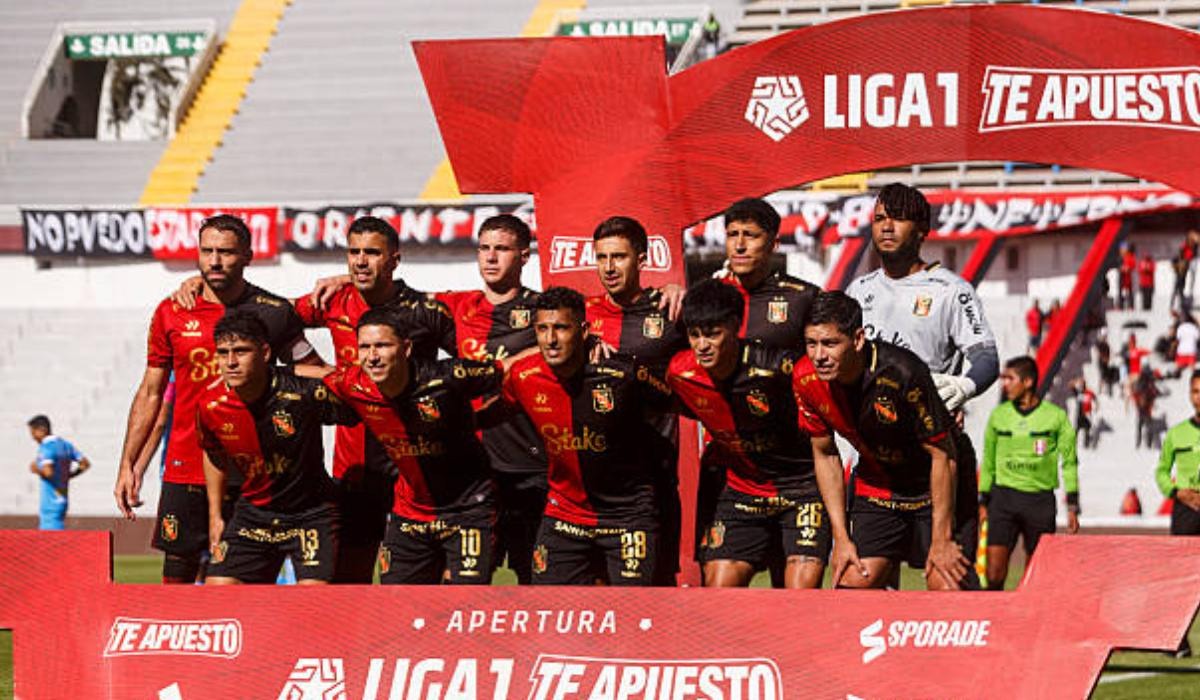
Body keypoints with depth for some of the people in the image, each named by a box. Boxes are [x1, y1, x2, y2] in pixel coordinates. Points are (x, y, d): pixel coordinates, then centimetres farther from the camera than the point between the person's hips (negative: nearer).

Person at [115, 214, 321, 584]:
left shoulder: (274, 313, 1)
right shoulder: (171, 313, 6)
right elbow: (150, 393, 13)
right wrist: (128, 464, 9)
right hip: (185, 467, 2)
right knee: (177, 576, 2)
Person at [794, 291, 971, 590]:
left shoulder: (902, 372, -31)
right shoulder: (806, 379, -15)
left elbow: (942, 456, -21)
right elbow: (825, 454, 1)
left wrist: (941, 540, -19)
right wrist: (841, 537, -2)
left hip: (934, 488, -5)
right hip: (875, 485, 5)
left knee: (947, 589, -15)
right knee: (853, 585, -6)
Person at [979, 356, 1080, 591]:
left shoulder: (1056, 417, 1)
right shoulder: (998, 415, 7)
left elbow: (1069, 463, 4)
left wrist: (1072, 507, 0)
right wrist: (983, 503, 12)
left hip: (1041, 500, -1)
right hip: (1004, 496, 1)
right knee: (995, 566, -10)